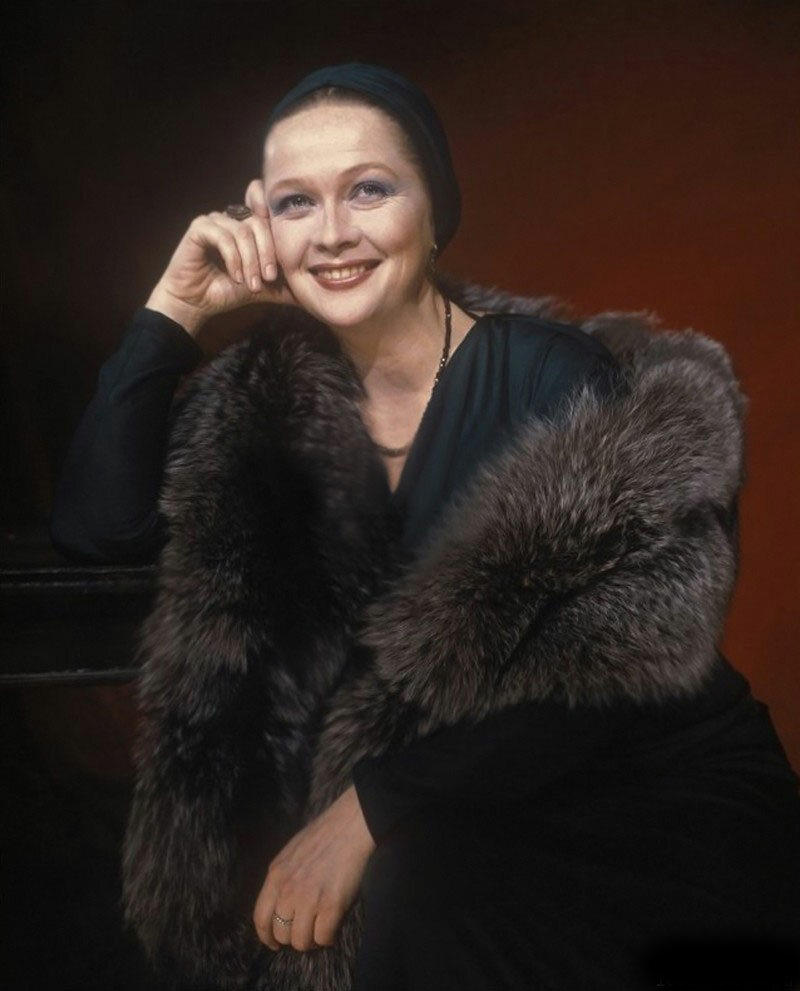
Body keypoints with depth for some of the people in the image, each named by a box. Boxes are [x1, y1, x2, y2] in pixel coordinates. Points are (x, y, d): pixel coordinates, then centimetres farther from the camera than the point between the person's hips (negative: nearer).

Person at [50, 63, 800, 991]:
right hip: (439, 828, 4)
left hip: (652, 799, -4)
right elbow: (96, 525, -9)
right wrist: (174, 309, -12)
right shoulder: (273, 396, 0)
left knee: (418, 906, -30)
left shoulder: (560, 376, -15)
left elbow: (601, 671, -19)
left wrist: (371, 805, -21)